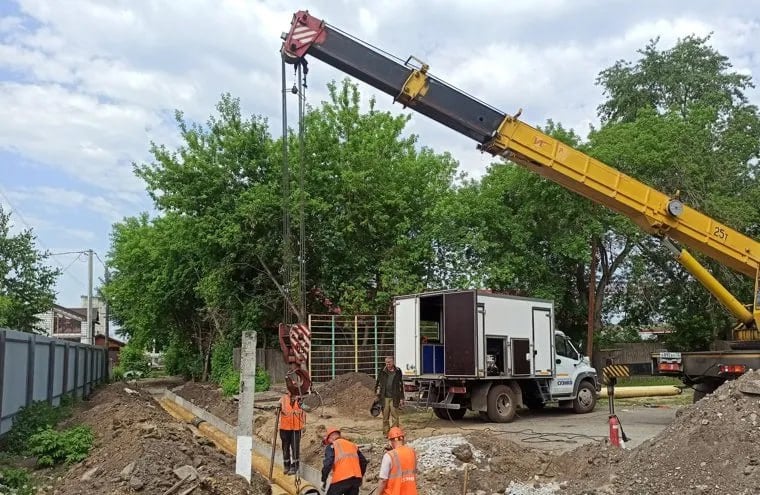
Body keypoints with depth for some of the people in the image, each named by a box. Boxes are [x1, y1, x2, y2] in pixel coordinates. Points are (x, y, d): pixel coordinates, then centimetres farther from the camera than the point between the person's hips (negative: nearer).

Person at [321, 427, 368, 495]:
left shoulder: (331, 446, 4)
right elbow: (363, 461, 21)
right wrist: (360, 476, 31)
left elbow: (328, 463, -11)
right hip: (356, 479, 6)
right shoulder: (352, 445, 21)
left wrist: (323, 480, -5)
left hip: (341, 480, -6)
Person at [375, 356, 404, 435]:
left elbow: (401, 385, 8)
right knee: (385, 416, 5)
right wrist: (377, 392, 5)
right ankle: (386, 432, 14)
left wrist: (401, 398, 5)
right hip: (385, 397, 1)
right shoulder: (382, 372, 7)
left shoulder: (398, 371, 5)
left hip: (394, 397, -1)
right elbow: (378, 383, 15)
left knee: (395, 416, -3)